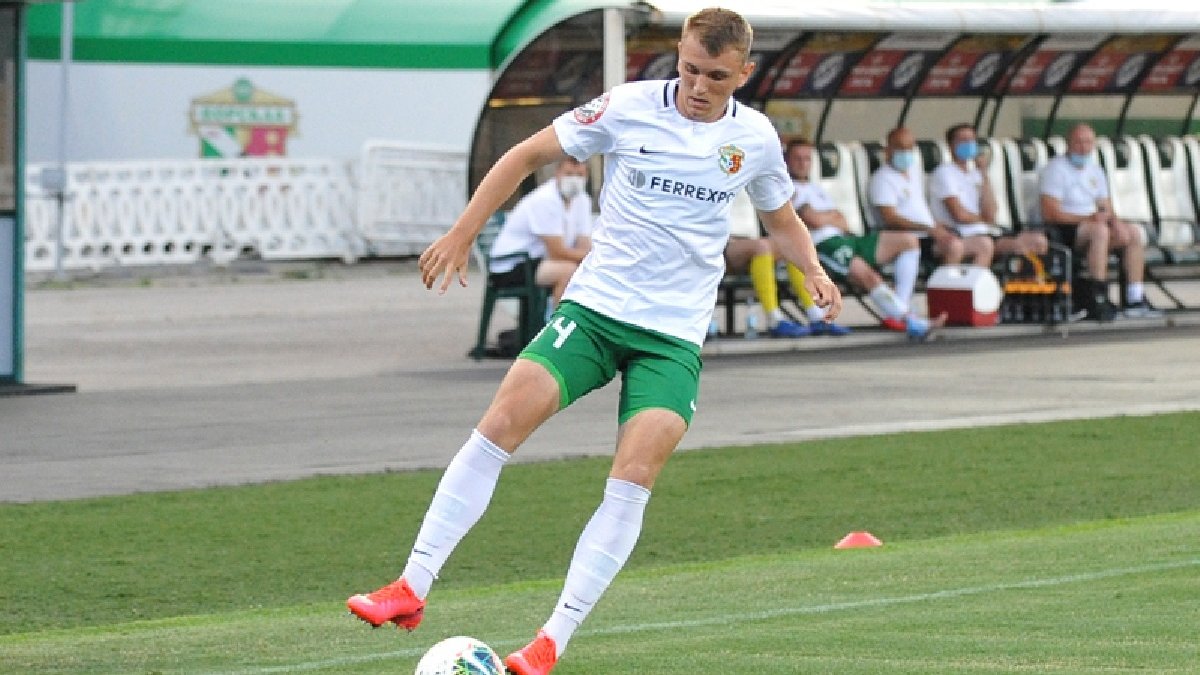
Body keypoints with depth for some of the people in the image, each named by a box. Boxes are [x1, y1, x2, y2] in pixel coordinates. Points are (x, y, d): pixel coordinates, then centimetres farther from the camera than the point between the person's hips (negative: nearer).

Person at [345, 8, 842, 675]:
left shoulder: (755, 138, 2)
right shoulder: (628, 107, -4)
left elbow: (782, 220, 21)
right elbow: (527, 154, 4)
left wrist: (813, 270, 0)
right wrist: (462, 234, -1)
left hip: (674, 336, 1)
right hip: (593, 306, -1)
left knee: (634, 478, -16)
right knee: (499, 426, -17)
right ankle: (411, 589, -11)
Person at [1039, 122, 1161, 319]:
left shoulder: (1095, 171, 17)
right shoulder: (1056, 169, -9)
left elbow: (1106, 207, 16)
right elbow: (1051, 213, -18)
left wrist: (1114, 220, -8)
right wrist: (1088, 218, -24)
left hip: (1090, 223, 8)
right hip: (1062, 230, -8)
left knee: (1133, 233, -8)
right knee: (1099, 229, -34)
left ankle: (1135, 300, -10)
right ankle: (1099, 300, -38)